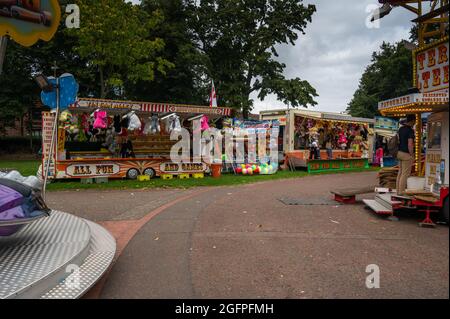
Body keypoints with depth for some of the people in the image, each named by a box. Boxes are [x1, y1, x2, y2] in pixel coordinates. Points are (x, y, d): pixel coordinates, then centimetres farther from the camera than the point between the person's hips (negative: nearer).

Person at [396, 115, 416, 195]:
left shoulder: (401, 129, 9)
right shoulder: (410, 130, -17)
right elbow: (410, 145, -21)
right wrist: (412, 156, -14)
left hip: (400, 152, 9)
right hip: (407, 154, -8)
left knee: (400, 173, 13)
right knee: (405, 174, -2)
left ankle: (398, 191, 18)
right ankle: (401, 192, 0)